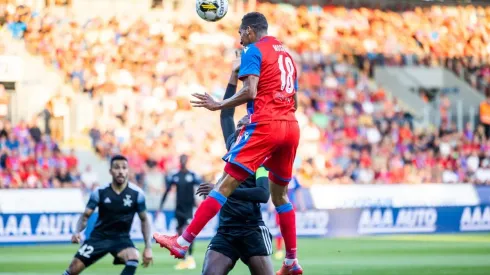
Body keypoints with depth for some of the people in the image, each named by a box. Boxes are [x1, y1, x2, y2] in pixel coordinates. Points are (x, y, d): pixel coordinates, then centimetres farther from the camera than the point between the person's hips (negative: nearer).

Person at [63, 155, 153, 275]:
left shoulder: (136, 193, -9)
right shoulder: (100, 192, -10)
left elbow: (144, 220, 1)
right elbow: (85, 216, -5)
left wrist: (148, 247, -6)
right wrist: (78, 232, -26)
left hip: (121, 238, -1)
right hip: (99, 236, 1)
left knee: (133, 258, -33)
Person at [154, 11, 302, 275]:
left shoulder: (254, 51, 0)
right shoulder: (286, 53, 23)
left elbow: (250, 91, -14)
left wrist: (218, 105, -5)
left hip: (265, 125, -7)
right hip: (290, 126, 7)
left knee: (225, 184, -10)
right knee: (279, 193, 19)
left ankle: (183, 242, -14)